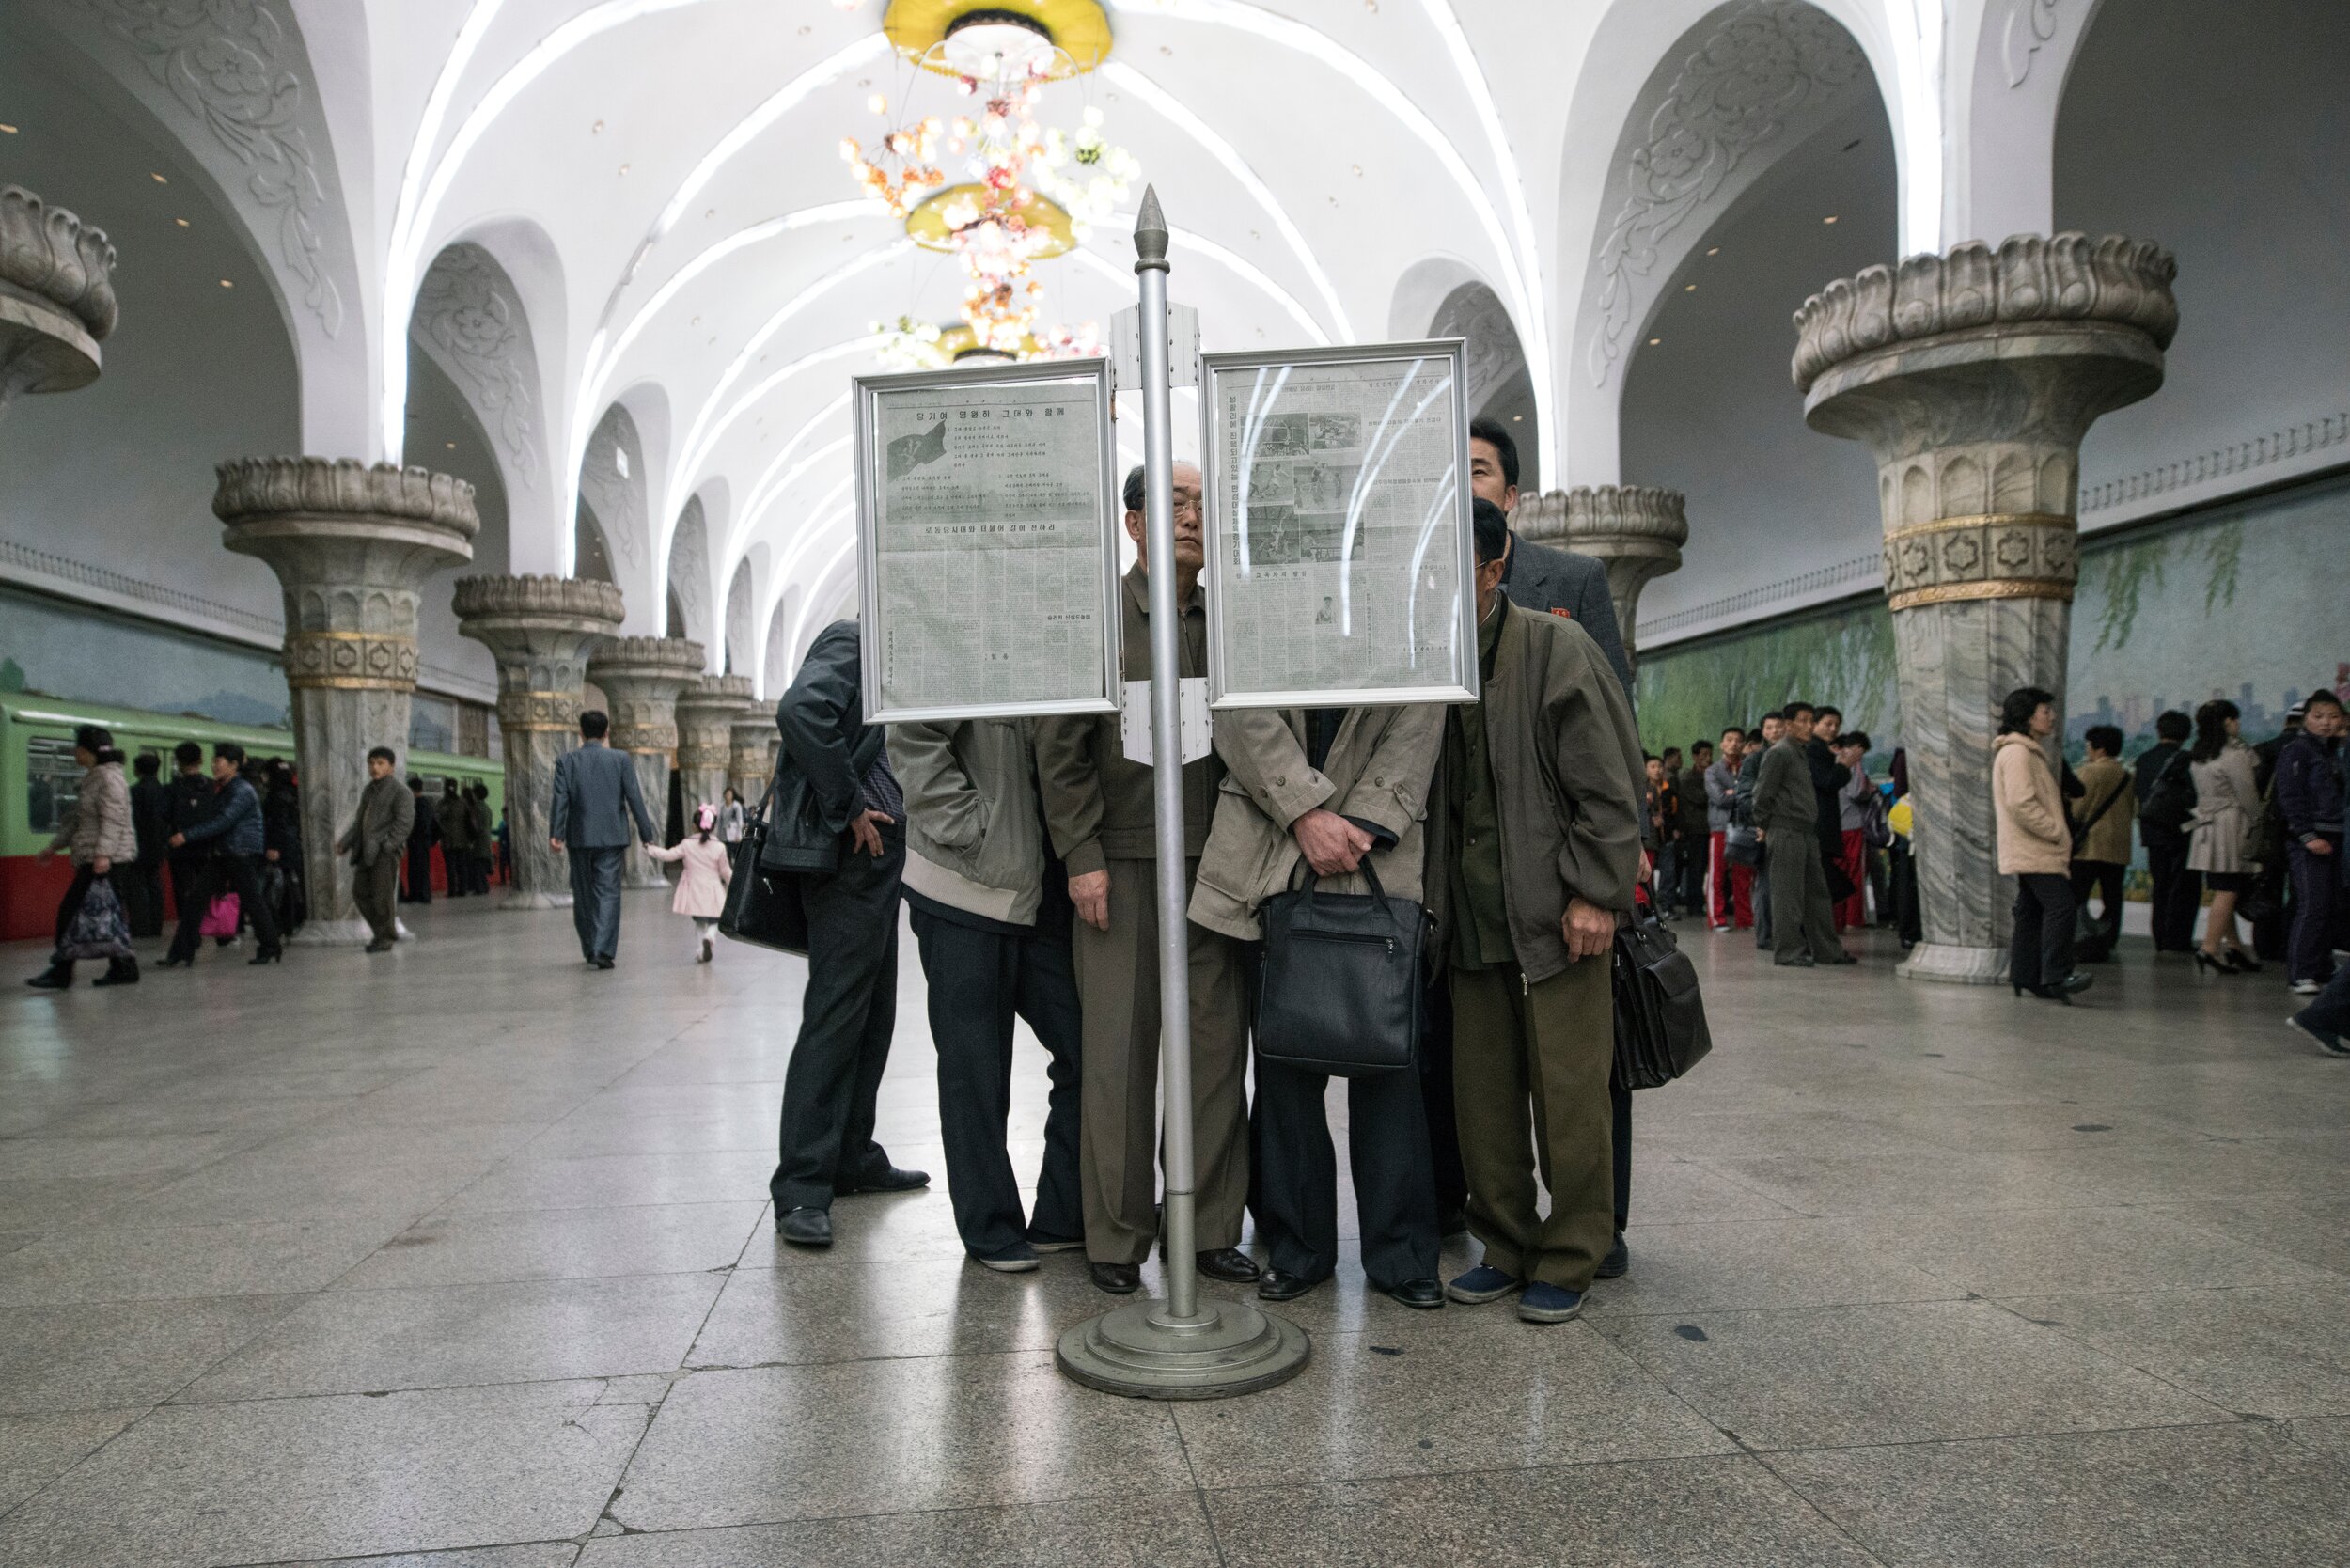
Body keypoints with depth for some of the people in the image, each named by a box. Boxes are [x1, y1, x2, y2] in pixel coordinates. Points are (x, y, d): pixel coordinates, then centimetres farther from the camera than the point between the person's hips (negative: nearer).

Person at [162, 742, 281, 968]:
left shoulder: (243, 792, -13)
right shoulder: (220, 791, 16)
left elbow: (223, 822, -21)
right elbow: (212, 820, 19)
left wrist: (187, 836, -22)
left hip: (242, 855, -9)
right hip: (220, 854, 9)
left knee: (251, 900, -1)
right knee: (195, 899, 1)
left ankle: (271, 949, 13)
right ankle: (182, 952, 4)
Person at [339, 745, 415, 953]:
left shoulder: (400, 791, -4)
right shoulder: (368, 791, 21)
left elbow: (404, 822, -12)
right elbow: (359, 822, 24)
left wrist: (388, 845, -21)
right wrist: (344, 843, 11)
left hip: (385, 852, -8)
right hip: (366, 851, 8)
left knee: (382, 896, -6)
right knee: (360, 892, 8)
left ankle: (384, 938, 4)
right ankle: (386, 931, 19)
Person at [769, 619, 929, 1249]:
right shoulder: (850, 642, -8)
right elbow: (799, 709, -27)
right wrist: (850, 808, -22)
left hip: (876, 862, 10)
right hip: (850, 861, -10)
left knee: (872, 1017, 14)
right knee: (834, 1019, -10)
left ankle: (853, 1159, 25)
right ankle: (801, 1191, -6)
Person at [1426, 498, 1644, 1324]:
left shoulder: (1558, 649, -5)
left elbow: (1608, 786, -8)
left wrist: (1594, 893, -13)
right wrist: (1435, 900, 11)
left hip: (1555, 914, -5)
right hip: (1473, 918, 6)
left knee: (1568, 1093, 1)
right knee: (1483, 1094, 10)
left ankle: (1569, 1261, 16)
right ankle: (1506, 1248, 24)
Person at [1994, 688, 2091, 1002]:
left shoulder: (2030, 751, 21)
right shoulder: (2017, 752, -13)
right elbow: (2021, 803, -22)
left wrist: (2059, 832, 15)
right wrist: (2058, 832, -15)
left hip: (2033, 849, 11)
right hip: (2033, 850, -11)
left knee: (2031, 911, 10)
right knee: (2059, 904, -16)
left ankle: (2026, 976, 13)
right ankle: (2056, 974, -16)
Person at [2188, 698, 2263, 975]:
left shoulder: (2198, 756, 13)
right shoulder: (2235, 753, -11)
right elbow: (2247, 796, -9)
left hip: (2206, 826, 8)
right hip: (2232, 827, -8)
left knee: (2222, 892, 10)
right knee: (2227, 891, -7)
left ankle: (2233, 946, 14)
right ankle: (2209, 948, -11)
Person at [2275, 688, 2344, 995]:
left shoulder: (2334, 751, 18)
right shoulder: (2297, 751, -6)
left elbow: (2338, 795, 21)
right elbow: (2290, 797, -13)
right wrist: (2308, 836, -18)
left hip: (2333, 839, 8)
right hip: (2307, 841, -8)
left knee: (2330, 907, 8)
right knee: (2312, 906, -11)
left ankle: (2323, 972, 16)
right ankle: (2301, 975, -8)